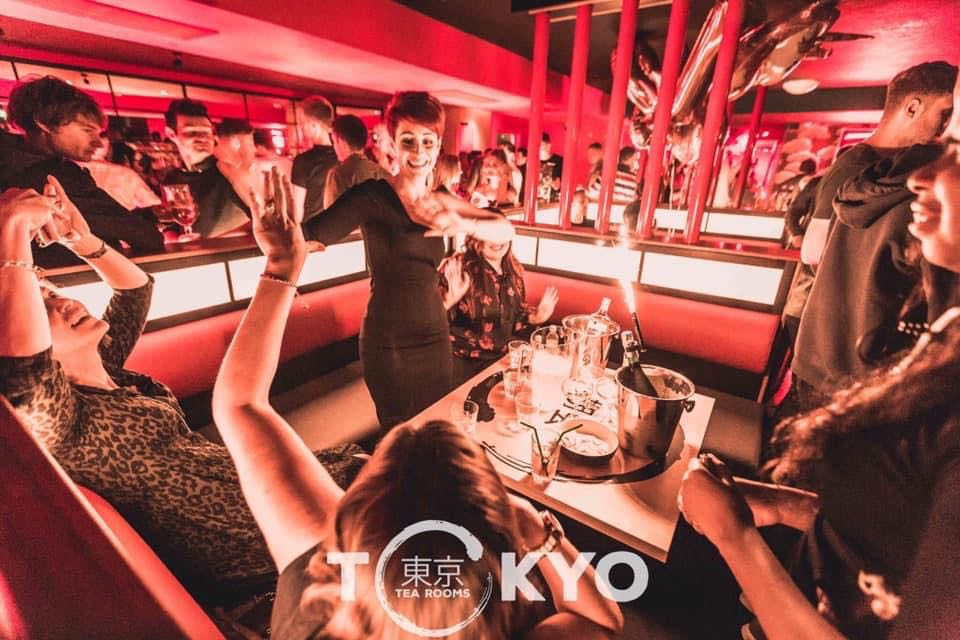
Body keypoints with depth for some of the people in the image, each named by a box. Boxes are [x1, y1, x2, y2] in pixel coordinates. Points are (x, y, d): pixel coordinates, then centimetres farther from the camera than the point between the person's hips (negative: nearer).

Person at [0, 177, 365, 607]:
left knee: (359, 467, 17)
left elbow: (137, 288, 12)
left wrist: (82, 239, -4)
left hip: (250, 486, 9)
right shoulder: (60, 419, -22)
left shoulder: (104, 370, 3)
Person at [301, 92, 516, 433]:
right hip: (389, 343, -5)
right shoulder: (372, 195, -12)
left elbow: (506, 230, -3)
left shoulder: (440, 202, 5)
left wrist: (462, 224, -21)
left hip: (436, 336, 5)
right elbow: (311, 235, -23)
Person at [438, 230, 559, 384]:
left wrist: (536, 317, -3)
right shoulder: (458, 267, -14)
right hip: (462, 360, -5)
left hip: (500, 358, 5)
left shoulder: (514, 269, 2)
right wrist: (450, 299, -36)